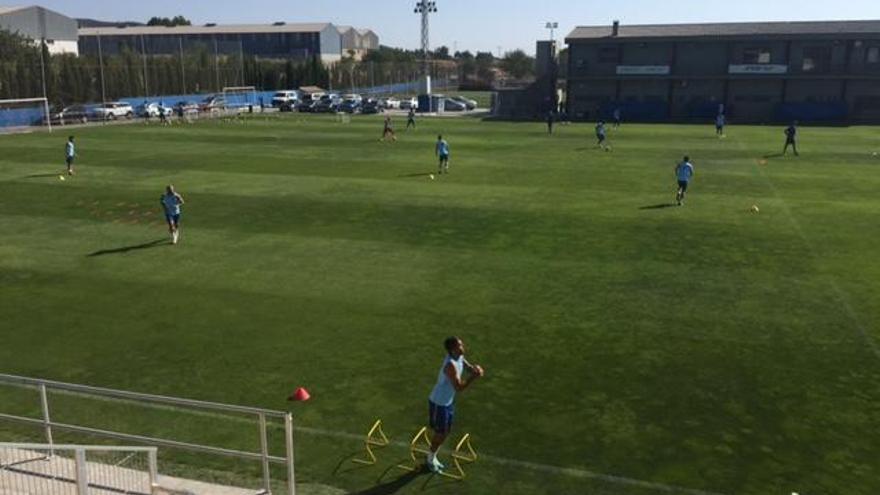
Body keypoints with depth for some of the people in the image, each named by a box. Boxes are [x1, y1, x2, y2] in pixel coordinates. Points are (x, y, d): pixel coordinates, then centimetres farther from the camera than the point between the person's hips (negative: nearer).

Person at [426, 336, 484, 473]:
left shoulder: (459, 357, -5)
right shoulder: (451, 365, -33)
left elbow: (469, 368, 7)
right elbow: (459, 387, -34)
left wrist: (475, 369, -16)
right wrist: (473, 376, -36)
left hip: (448, 401, 9)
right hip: (439, 403, -9)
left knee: (446, 431, 20)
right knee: (440, 433, 7)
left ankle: (433, 457, 38)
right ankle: (430, 459, 29)